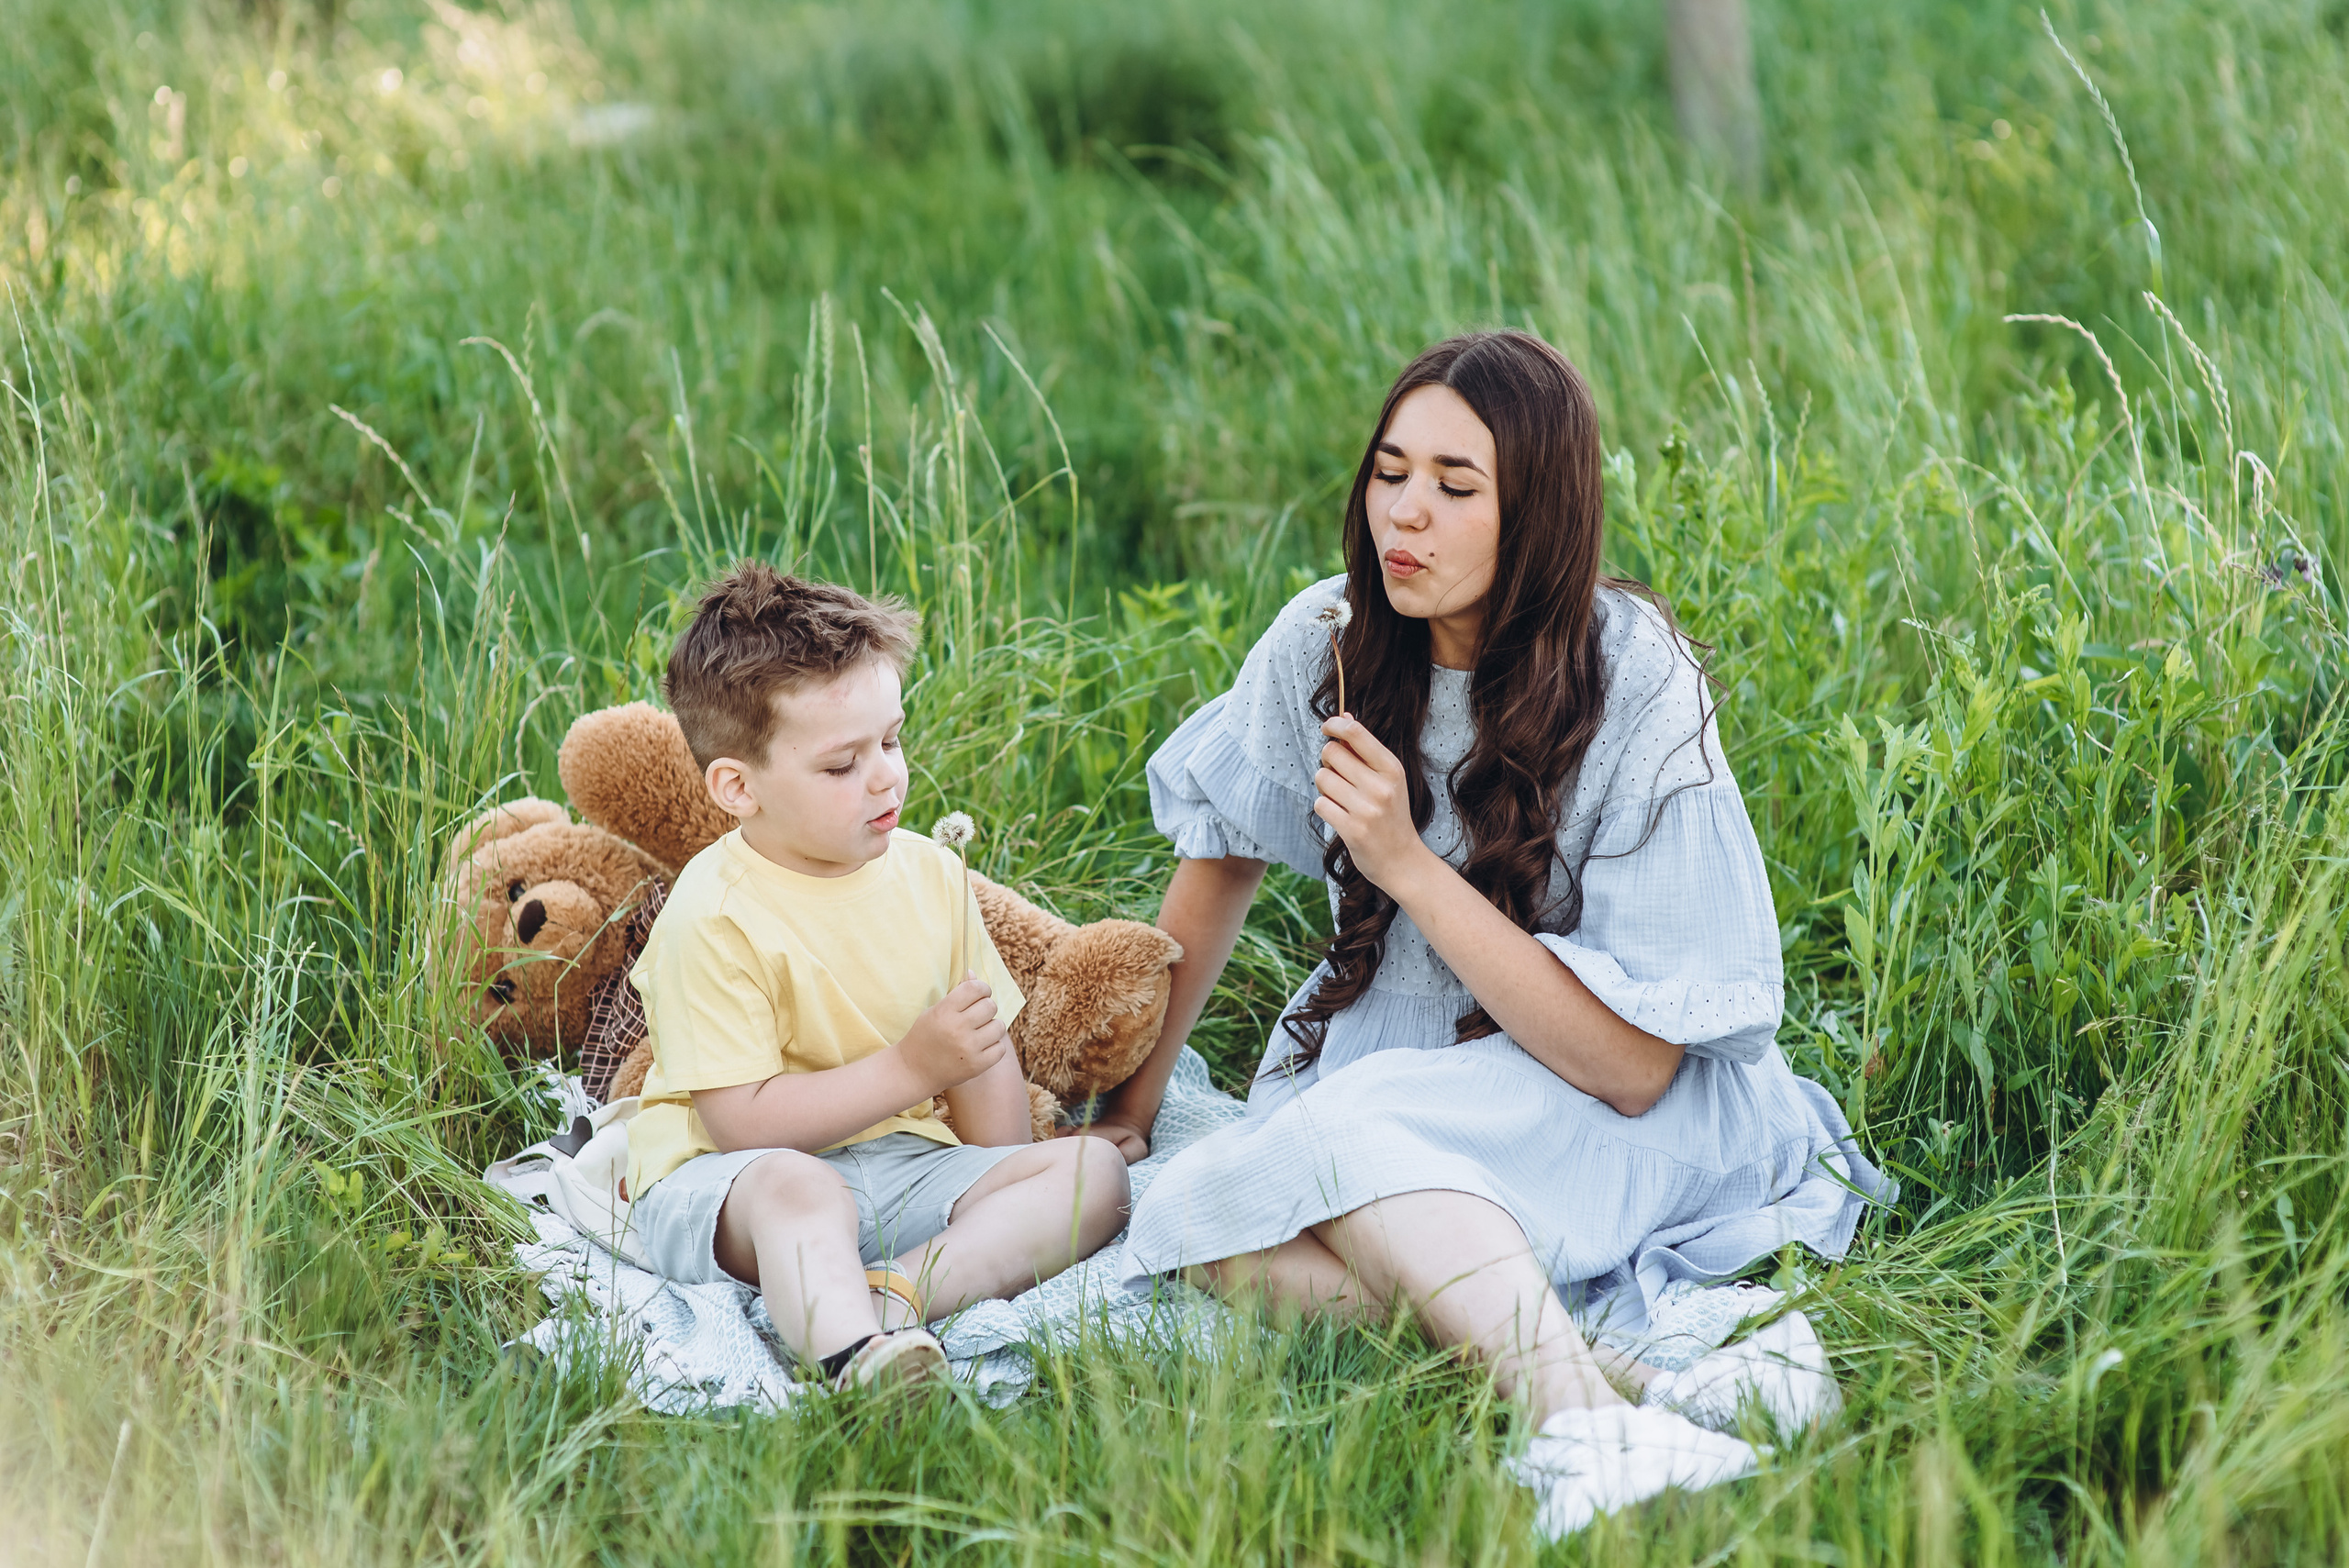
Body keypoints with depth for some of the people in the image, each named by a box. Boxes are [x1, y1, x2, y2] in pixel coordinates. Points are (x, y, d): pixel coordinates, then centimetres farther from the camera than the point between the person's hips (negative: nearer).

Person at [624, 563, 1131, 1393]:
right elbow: (743, 1121, -19)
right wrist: (911, 1068, -20)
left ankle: (895, 1293, -35)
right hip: (725, 1178, -6)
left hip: (906, 1167, 6)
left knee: (1092, 1169, -14)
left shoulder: (930, 874, 5)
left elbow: (986, 1062, 12)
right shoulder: (714, 916, -14)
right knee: (795, 1188, -40)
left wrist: (1006, 1211, -2)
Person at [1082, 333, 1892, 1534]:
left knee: (1348, 1132, -34)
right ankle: (1647, 1384, -37)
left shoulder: (1637, 689, -17)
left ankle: (1585, 1431, -48)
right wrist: (1129, 1107, 13)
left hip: (1618, 1123, -5)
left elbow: (1630, 1065, -19)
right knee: (1210, 1230, -29)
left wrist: (1406, 862, -24)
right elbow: (1223, 855, 15)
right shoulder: (1330, 644, -4)